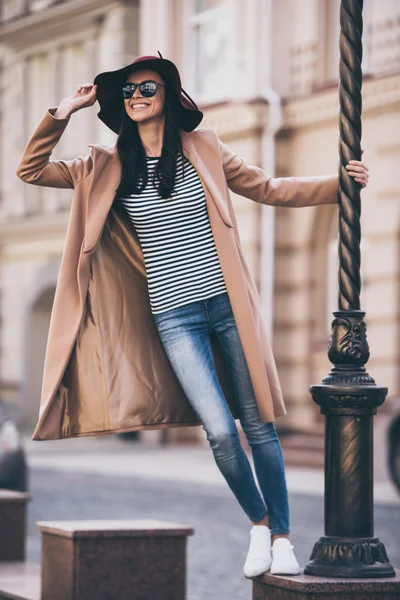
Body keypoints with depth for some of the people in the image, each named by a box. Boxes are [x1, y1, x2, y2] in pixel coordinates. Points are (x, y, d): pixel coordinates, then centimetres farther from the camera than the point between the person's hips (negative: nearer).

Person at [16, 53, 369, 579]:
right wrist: (63, 113, -1)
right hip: (175, 316, 0)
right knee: (220, 432, -11)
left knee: (259, 424, 0)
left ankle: (282, 537, 10)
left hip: (228, 303, 0)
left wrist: (341, 183, 2)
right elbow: (31, 171, 7)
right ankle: (258, 523, 13)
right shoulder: (113, 168, 6)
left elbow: (271, 190, 11)